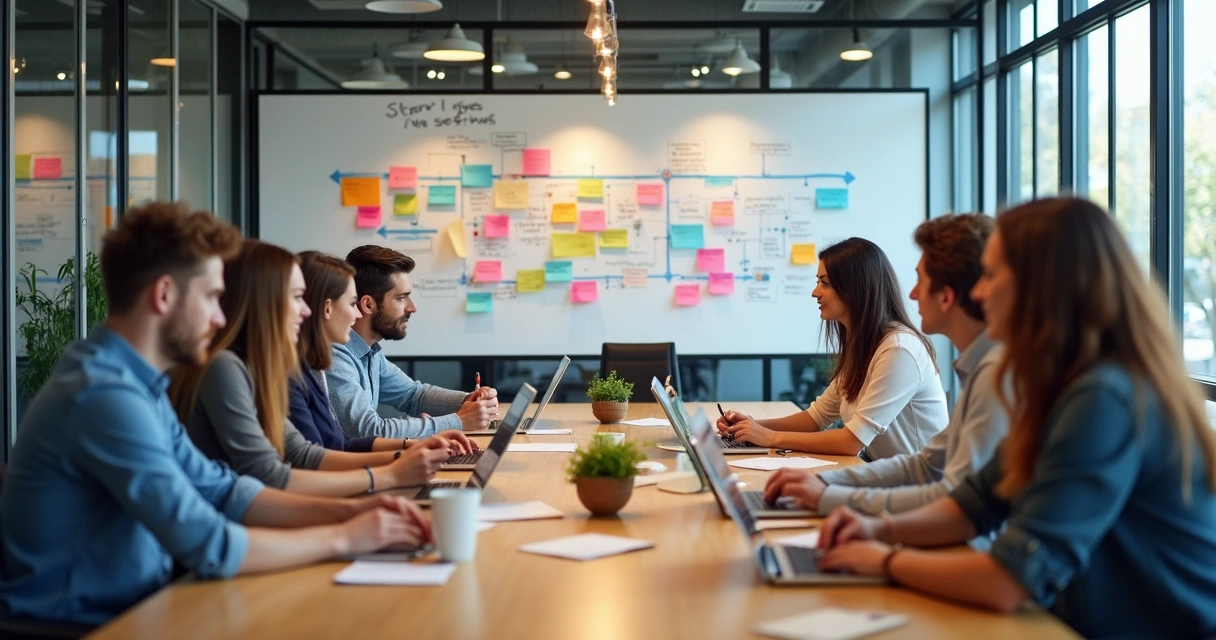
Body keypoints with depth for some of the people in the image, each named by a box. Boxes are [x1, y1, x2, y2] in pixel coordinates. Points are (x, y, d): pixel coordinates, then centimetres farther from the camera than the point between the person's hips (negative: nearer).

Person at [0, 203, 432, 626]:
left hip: (126, 609, 8)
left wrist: (348, 510, -2)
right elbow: (212, 549, -23)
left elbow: (221, 492, 9)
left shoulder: (133, 382, 7)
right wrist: (344, 538, -12)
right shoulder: (106, 395, -23)